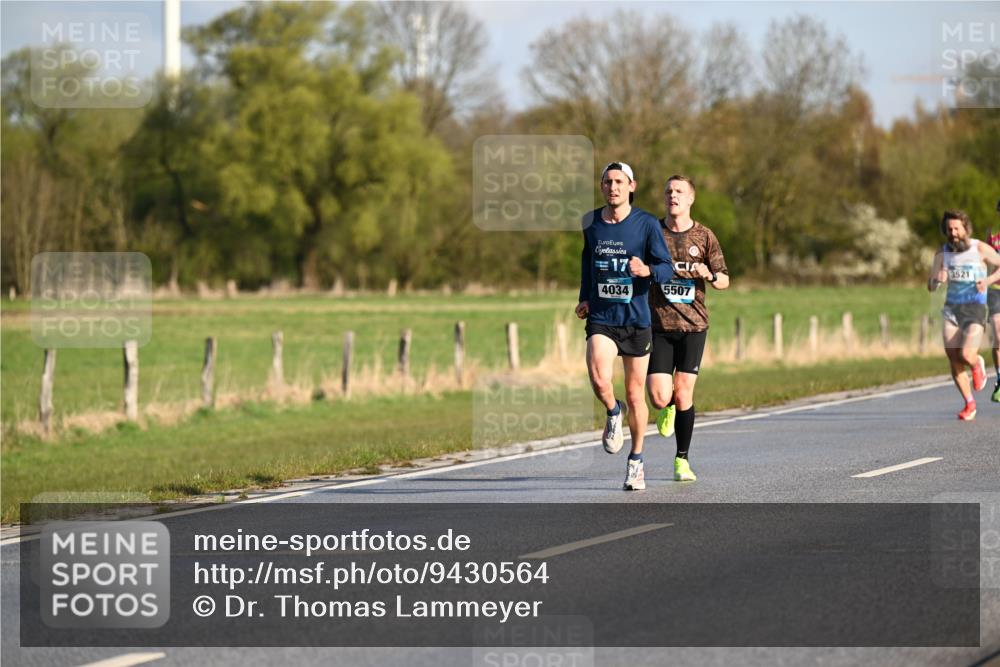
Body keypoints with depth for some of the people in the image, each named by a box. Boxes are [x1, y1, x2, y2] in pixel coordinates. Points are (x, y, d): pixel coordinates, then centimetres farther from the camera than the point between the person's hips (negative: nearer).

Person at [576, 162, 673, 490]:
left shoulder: (647, 223, -4)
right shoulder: (590, 223, 5)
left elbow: (667, 268, -6)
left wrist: (648, 271, -28)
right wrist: (585, 298, 16)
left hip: (636, 318, -1)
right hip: (601, 318, 1)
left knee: (635, 394, 7)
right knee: (599, 380, -23)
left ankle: (636, 460, 25)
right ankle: (613, 414, 11)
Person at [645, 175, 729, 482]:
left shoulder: (704, 236, 3)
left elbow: (724, 281, 8)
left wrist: (709, 275, -14)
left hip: (693, 323, 0)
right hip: (658, 325, 0)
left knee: (683, 394, -3)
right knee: (659, 397, -9)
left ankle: (682, 459, 11)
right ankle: (668, 409, 29)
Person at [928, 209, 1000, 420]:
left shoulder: (980, 249, -7)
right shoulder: (942, 253, 2)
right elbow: (931, 286, 3)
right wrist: (938, 280, -21)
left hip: (975, 309, -3)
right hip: (951, 309, 3)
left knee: (966, 355, -21)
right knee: (954, 361, -2)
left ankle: (977, 365, 17)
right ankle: (969, 404, 16)